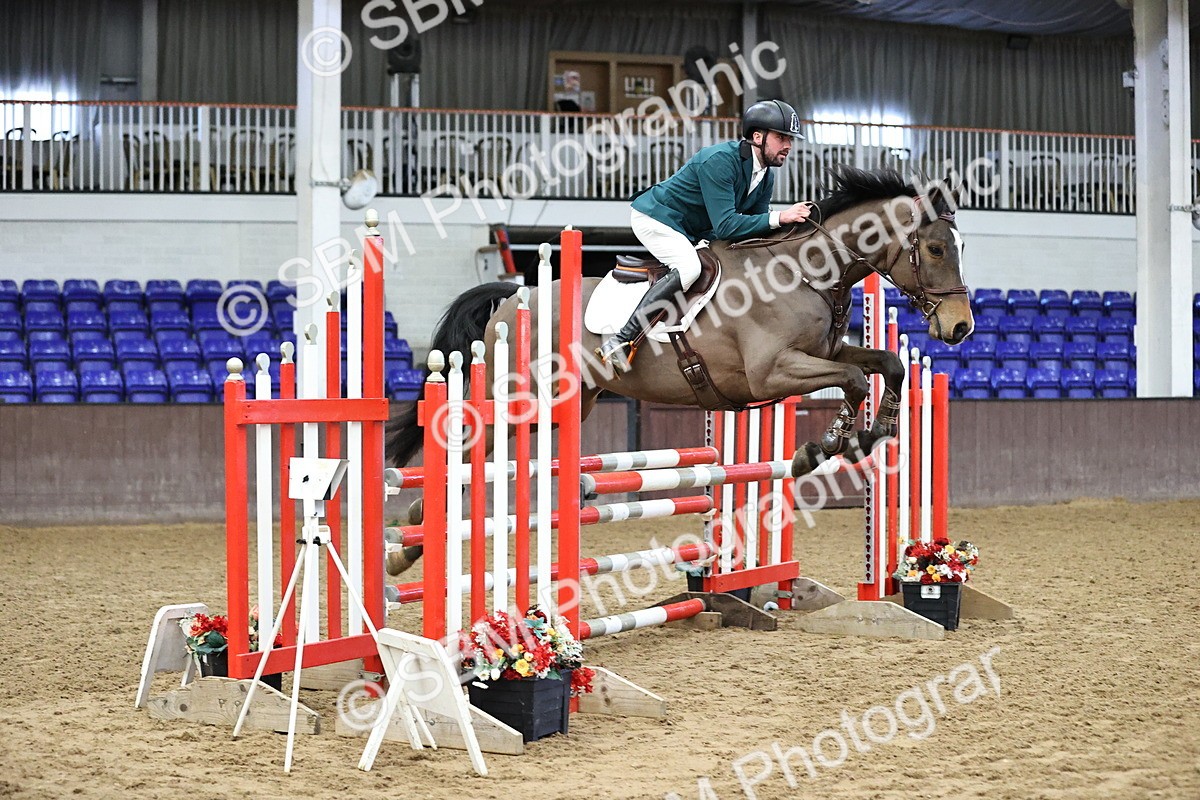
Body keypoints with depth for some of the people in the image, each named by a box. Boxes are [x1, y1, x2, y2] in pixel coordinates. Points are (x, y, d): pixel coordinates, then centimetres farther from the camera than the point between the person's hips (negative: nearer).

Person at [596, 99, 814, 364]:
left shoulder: (765, 177, 1)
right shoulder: (720, 160, -28)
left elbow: (756, 227, 3)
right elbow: (725, 226, -34)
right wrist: (778, 218, -38)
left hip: (690, 233, 10)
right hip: (655, 217, -10)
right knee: (689, 268, -31)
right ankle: (621, 339, -33)